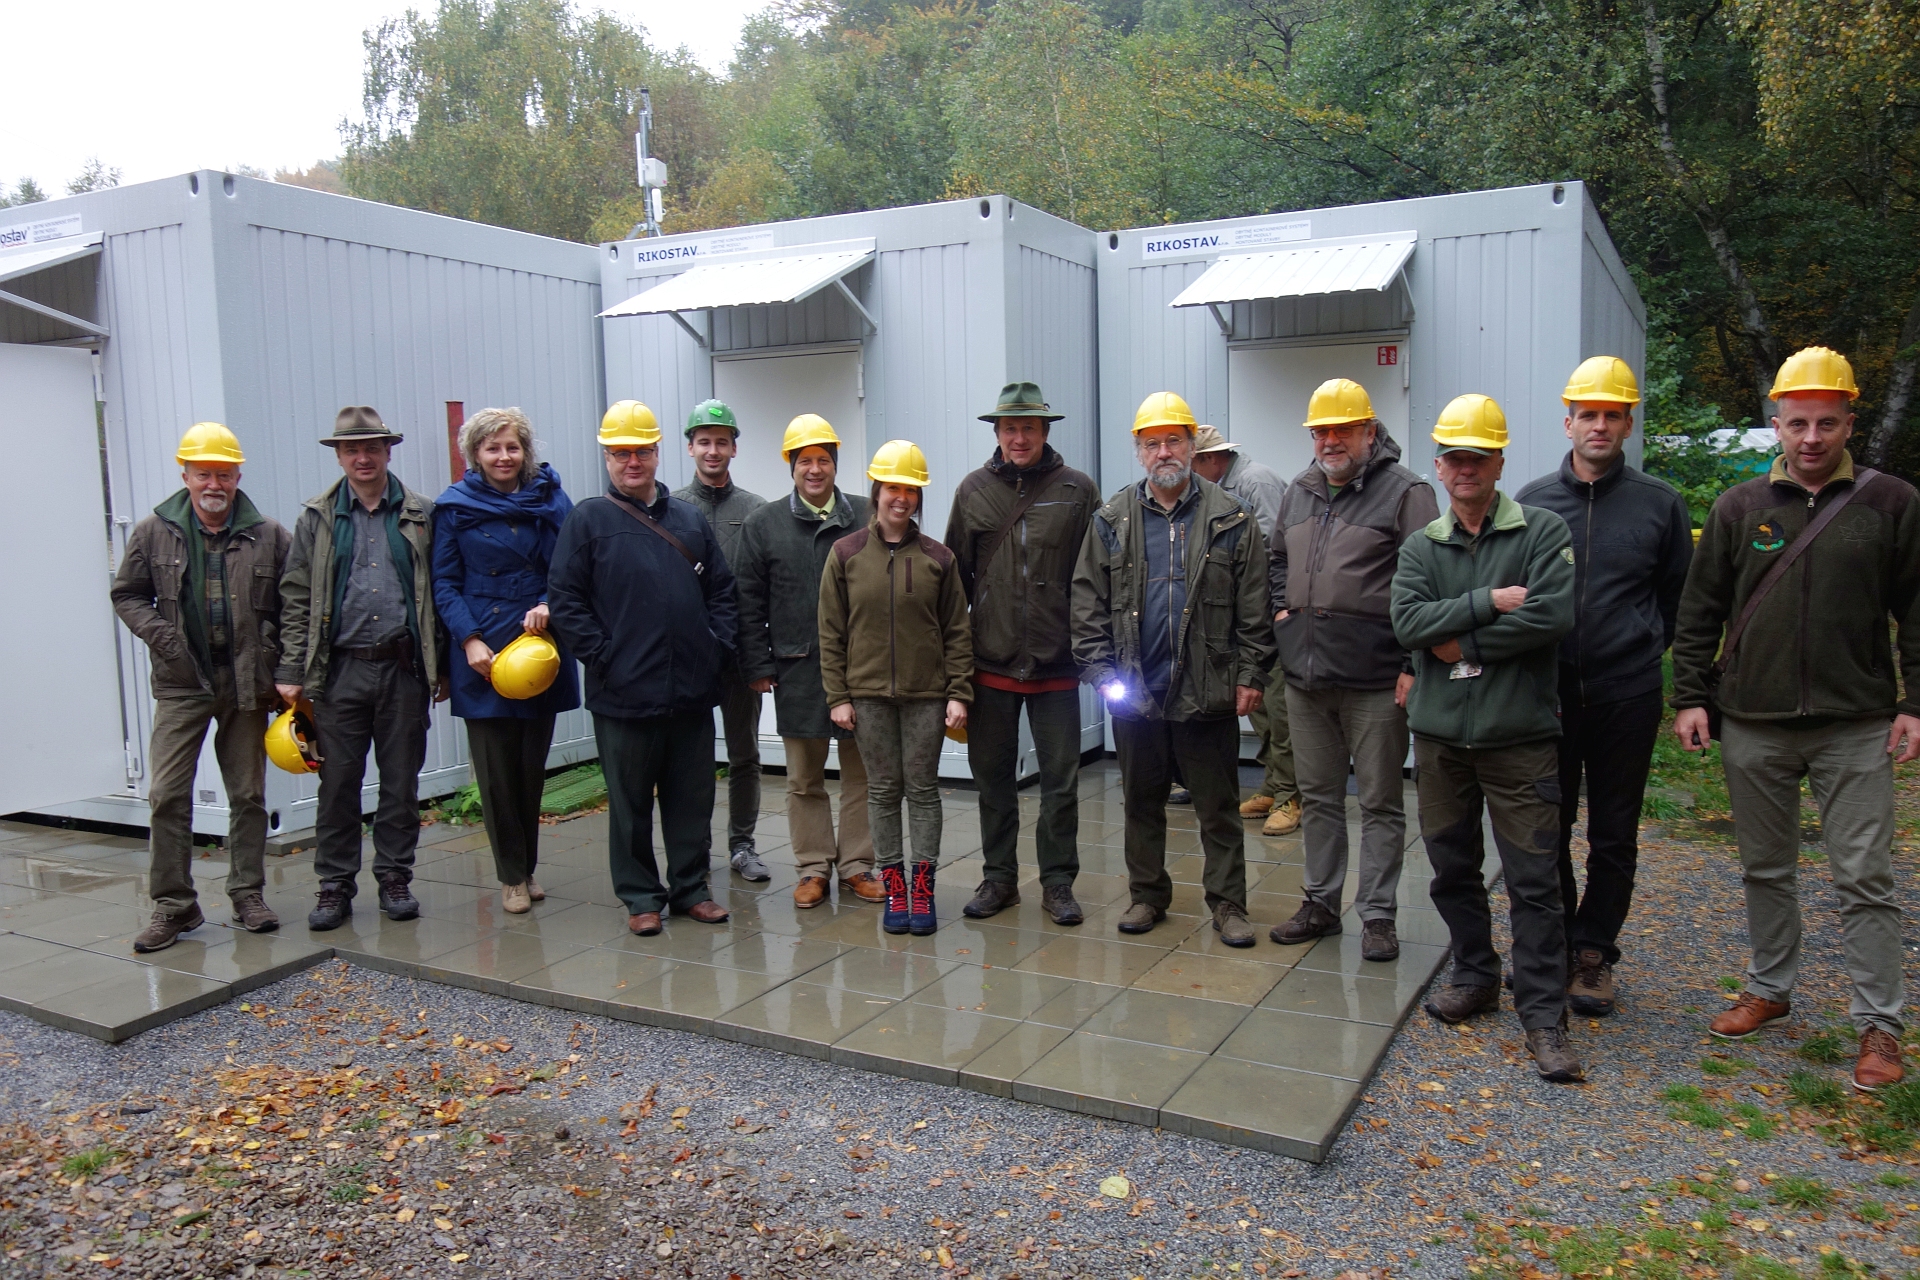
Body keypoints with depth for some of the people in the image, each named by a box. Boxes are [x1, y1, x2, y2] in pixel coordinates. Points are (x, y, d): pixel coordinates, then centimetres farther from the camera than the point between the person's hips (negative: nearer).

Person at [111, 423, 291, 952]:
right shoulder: (153, 532, 2)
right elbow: (128, 594, 9)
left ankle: (248, 894, 20)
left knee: (249, 794, 8)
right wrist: (161, 636, -7)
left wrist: (273, 656, -3)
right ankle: (173, 904, 7)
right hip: (181, 683, 0)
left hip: (247, 684, 0)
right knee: (167, 795, -3)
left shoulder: (269, 536, 0)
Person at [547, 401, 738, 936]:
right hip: (624, 692, -3)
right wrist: (603, 656, -11)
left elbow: (722, 590, 16)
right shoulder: (588, 521, 0)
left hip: (692, 690, 4)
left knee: (693, 797, 11)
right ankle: (640, 896, 19)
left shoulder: (689, 519, 13)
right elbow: (564, 600, -5)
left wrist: (717, 646, 3)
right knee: (630, 802, 6)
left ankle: (690, 888, 24)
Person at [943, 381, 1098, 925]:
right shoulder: (973, 490, 5)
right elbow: (955, 575, 9)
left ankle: (1057, 882, 19)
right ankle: (999, 877, 26)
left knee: (1060, 778, 5)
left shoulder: (1077, 490, 0)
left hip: (1057, 662, -2)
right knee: (992, 775, 11)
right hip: (990, 662, 2)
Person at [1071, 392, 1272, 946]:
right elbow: (1088, 602, 5)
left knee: (1219, 806, 7)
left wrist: (1251, 675, -4)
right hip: (1133, 690, 2)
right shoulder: (1111, 521, 5)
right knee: (1141, 801, 14)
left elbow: (1254, 609, 1)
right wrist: (1101, 669, -3)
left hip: (1208, 692, -2)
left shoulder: (1231, 520, 1)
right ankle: (1147, 894, 29)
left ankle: (1227, 903, 19)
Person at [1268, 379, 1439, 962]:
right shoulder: (1299, 492, 13)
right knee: (1318, 797, 15)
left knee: (1380, 803, 5)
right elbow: (1277, 559, 29)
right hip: (1305, 676, 6)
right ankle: (1320, 903, 27)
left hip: (1375, 681, -6)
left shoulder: (1405, 492, -7)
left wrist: (1414, 664, -15)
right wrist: (1280, 607, 12)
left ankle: (1378, 914, 16)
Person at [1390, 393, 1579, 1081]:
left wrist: (1462, 644, -12)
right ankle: (1476, 977, 31)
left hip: (1519, 734, -4)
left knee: (1533, 879, -1)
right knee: (1452, 868, 14)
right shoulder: (1421, 547, 9)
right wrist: (1491, 601, -15)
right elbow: (1409, 621, -8)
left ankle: (1543, 1014, 7)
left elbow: (1553, 615, -16)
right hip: (1440, 734, 4)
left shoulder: (1543, 532, -1)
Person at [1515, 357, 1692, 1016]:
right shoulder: (1532, 501, 4)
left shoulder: (1660, 503, 1)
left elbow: (1680, 596, 11)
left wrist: (1646, 647, 8)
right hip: (1546, 692, 1)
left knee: (1614, 835, 8)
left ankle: (1594, 952, 20)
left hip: (1627, 696, -1)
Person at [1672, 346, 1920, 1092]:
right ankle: (1769, 990, 29)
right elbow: (1699, 611, 7)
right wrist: (1690, 698, 1)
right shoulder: (1740, 508, 5)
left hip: (1856, 729, -2)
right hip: (1753, 728, 2)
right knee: (1765, 869, 14)